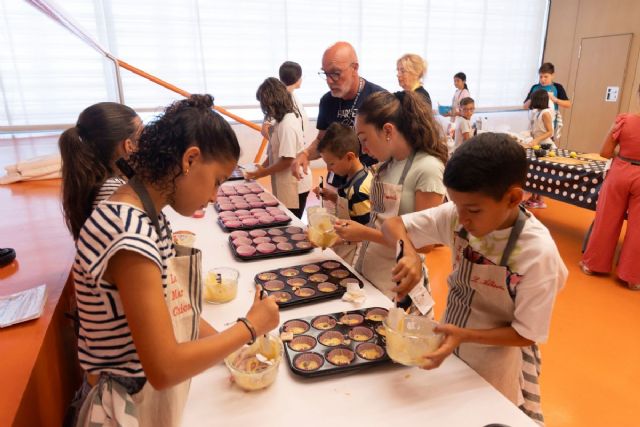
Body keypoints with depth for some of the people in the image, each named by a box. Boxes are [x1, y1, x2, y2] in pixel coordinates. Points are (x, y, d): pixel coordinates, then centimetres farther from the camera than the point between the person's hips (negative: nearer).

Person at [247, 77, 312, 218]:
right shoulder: (285, 119, 7)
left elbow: (287, 160, -22)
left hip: (293, 187, -8)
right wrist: (263, 166, 3)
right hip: (286, 185, 8)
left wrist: (263, 172, -11)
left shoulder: (287, 124, -20)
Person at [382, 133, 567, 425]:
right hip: (450, 343, 5)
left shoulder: (538, 253, -28)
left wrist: (464, 335, -34)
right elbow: (393, 225, -11)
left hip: (496, 364, -4)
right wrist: (409, 254, -31)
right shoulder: (455, 217, -18)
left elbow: (526, 334, -21)